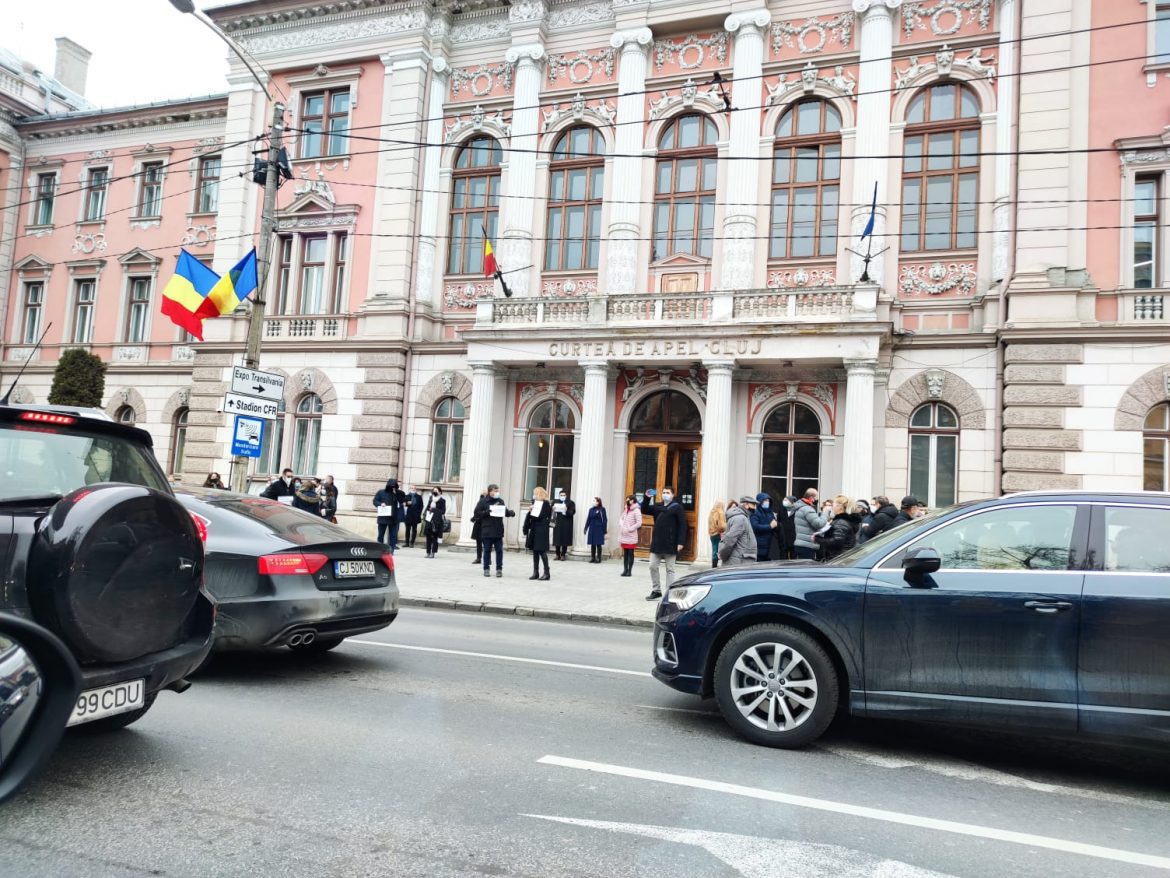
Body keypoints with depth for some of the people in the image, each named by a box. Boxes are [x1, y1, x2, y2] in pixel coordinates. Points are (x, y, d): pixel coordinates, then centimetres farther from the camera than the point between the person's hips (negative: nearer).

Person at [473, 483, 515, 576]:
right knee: (487, 550, 5)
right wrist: (486, 512, -19)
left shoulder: (500, 501, 9)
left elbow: (506, 512, 13)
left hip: (498, 531, 3)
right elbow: (477, 513, -5)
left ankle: (499, 569, 11)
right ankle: (486, 569, 15)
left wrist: (511, 513, -9)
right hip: (487, 531, -3)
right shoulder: (483, 501, -2)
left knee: (499, 550, 3)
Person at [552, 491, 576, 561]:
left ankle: (563, 555, 3)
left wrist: (566, 510, -23)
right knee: (557, 539, 1)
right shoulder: (556, 502, 11)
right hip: (557, 523, 3)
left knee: (565, 539, -3)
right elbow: (551, 511, 11)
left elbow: (572, 512, -6)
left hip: (566, 525, -3)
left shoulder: (571, 503, 2)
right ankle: (558, 555, 9)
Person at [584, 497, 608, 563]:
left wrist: (604, 530, -9)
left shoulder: (602, 509, -5)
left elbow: (605, 520, -5)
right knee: (592, 544, 8)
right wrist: (586, 528, 11)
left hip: (599, 530, -5)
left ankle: (598, 559, 7)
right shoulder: (591, 509, 10)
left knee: (598, 544, 0)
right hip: (592, 529, 5)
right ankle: (592, 558, 16)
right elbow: (588, 519, 14)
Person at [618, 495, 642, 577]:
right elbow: (621, 519, 16)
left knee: (630, 553, -1)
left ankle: (629, 571, 4)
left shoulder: (636, 510, -10)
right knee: (625, 553, 9)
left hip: (631, 536, -6)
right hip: (624, 536, 6)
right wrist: (622, 527, -3)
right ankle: (625, 570, 14)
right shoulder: (626, 510, 12)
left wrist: (629, 529, -16)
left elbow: (639, 523, -15)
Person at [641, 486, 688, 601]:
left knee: (670, 569, 2)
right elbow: (644, 510, 15)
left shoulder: (677, 507, -5)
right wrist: (647, 498, -2)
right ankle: (656, 591, 18)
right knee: (653, 567, 7)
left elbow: (682, 525, -10)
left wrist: (680, 542, -17)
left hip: (670, 545, -6)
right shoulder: (658, 506, 12)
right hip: (657, 543, 6)